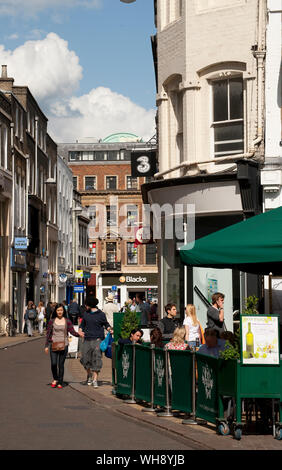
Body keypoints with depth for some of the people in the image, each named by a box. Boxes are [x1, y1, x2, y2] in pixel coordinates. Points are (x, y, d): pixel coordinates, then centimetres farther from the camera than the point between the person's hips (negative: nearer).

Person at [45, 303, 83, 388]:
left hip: (63, 345, 0)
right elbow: (48, 333, 7)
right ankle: (55, 379, 17)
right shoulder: (52, 321, 5)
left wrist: (79, 334, -22)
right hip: (53, 345, 0)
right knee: (53, 363, -8)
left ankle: (60, 382, 12)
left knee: (61, 364, 1)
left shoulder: (67, 321, 4)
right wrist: (46, 346, 4)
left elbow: (72, 331, -1)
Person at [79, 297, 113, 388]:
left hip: (97, 339, -4)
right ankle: (89, 375, 27)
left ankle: (95, 379, -5)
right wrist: (80, 331, 1)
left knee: (96, 359, -7)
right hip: (87, 339, 4)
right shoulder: (86, 313, 11)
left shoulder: (101, 314, 0)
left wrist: (109, 329, -9)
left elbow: (106, 324, 10)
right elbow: (82, 324, 19)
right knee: (86, 358, 3)